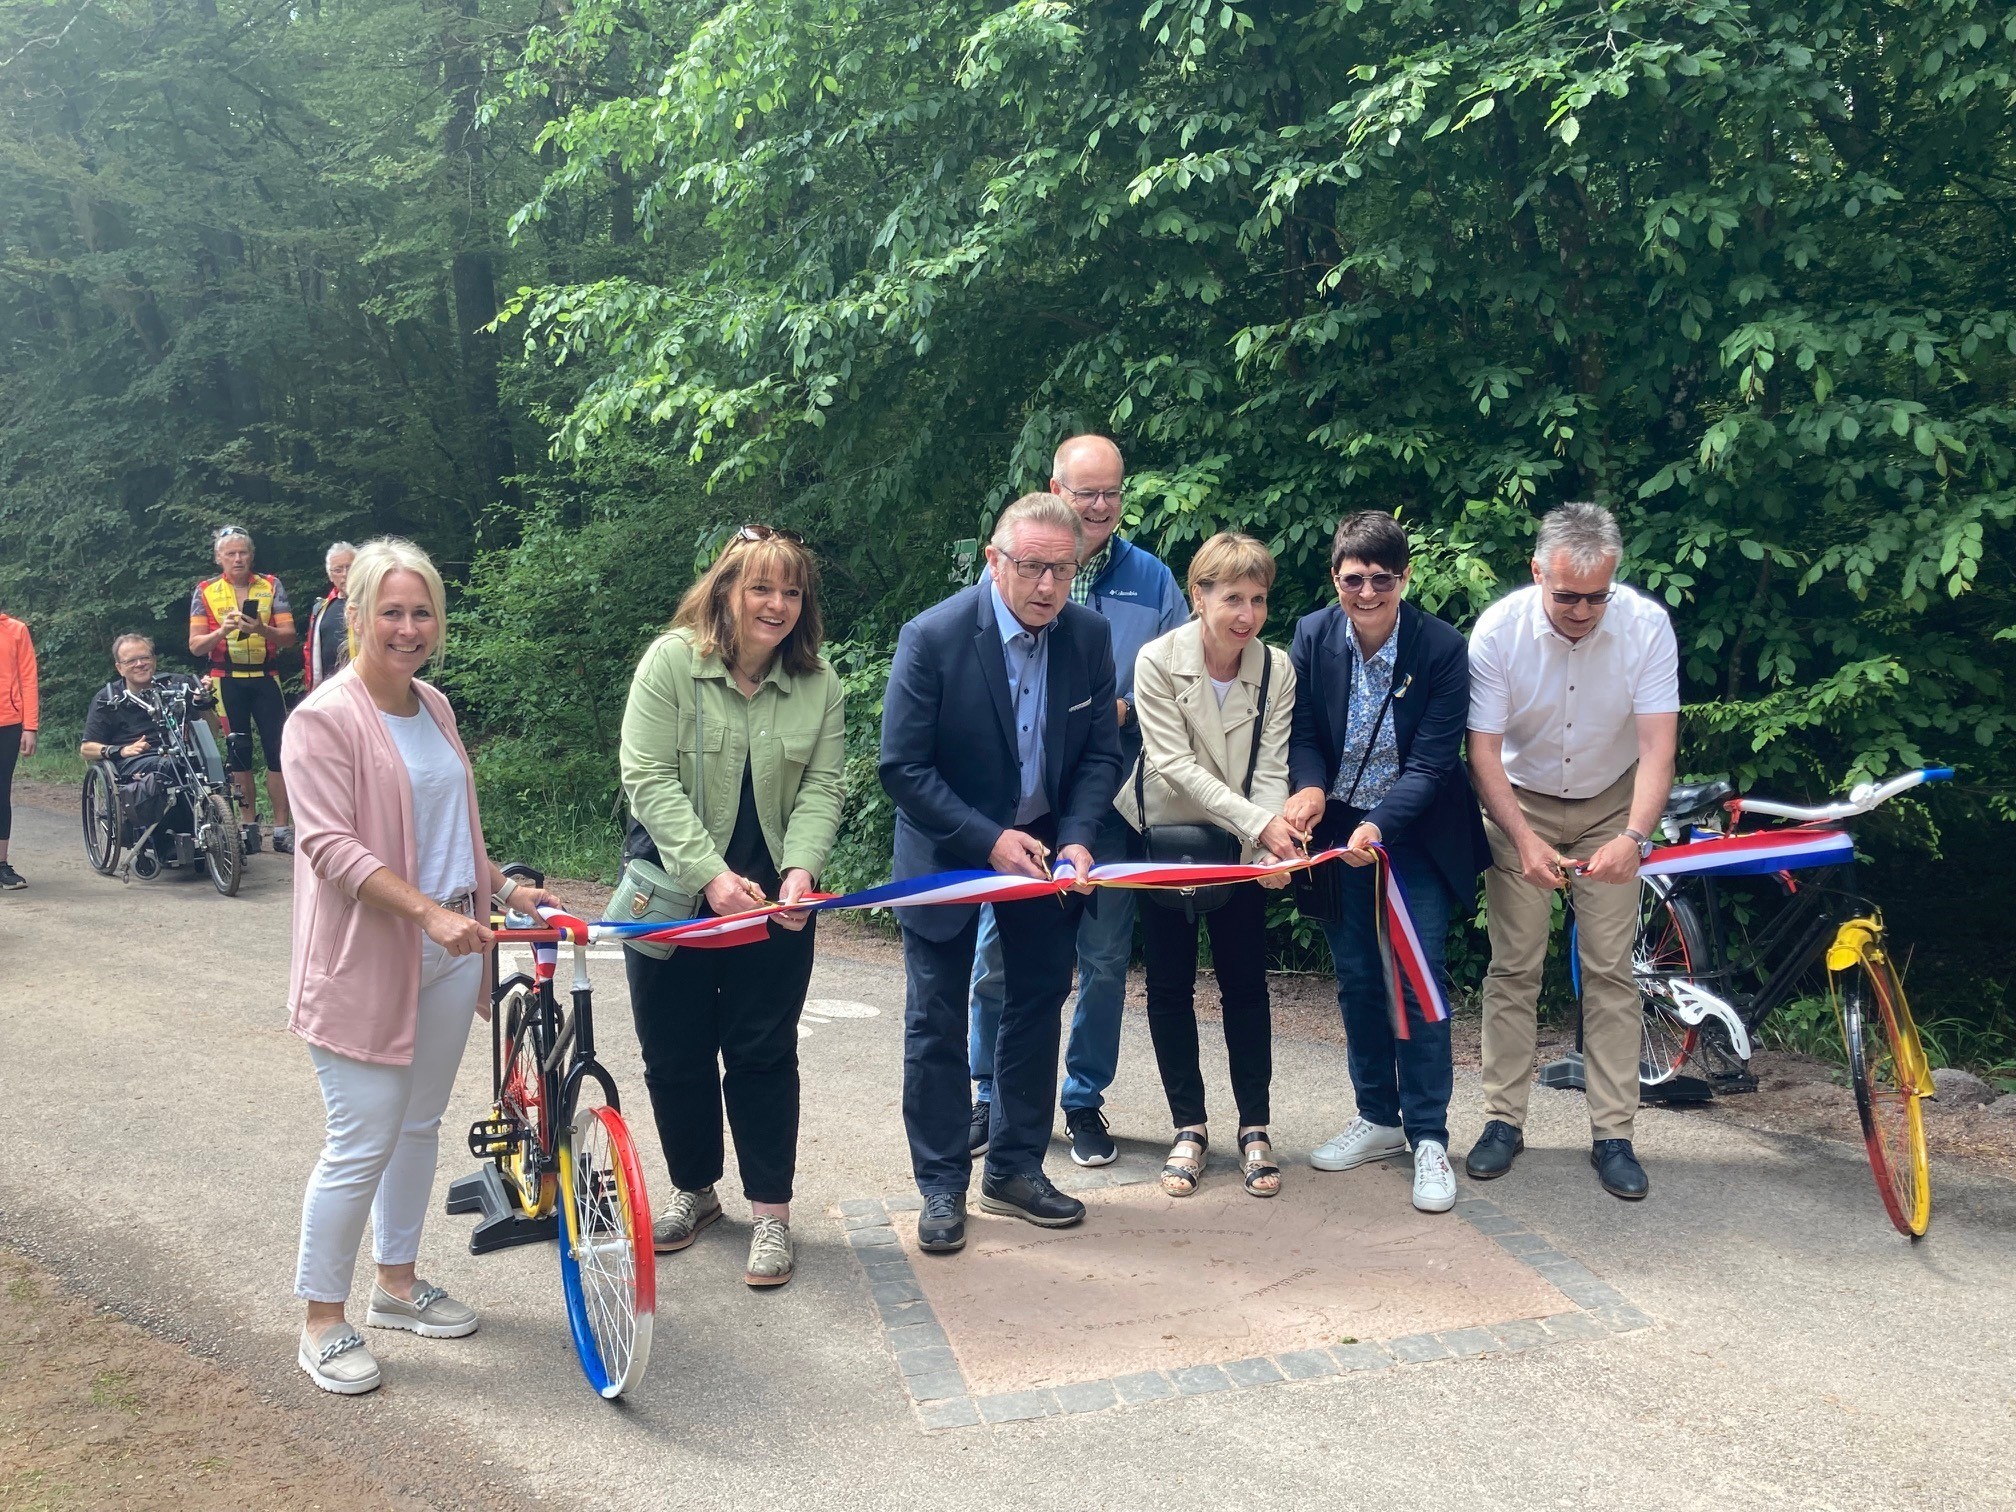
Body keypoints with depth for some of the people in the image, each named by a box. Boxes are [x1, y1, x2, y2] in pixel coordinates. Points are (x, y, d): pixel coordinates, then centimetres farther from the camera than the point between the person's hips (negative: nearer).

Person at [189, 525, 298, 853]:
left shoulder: (270, 586, 2)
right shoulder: (205, 591, 2)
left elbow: (289, 636, -3)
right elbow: (195, 646, -1)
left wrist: (263, 630, -23)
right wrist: (221, 631, -20)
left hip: (266, 678, 0)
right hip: (228, 681, 0)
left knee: (277, 750, -6)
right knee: (239, 752, 5)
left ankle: (282, 829, -2)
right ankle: (250, 824, 14)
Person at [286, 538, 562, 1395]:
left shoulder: (434, 706, 10)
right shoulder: (325, 718, -14)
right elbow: (332, 846, -21)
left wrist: (501, 889, 13)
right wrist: (430, 911, -28)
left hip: (449, 953, 7)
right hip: (366, 960, -7)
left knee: (420, 1126, 17)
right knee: (362, 1145, -3)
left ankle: (397, 1284, 33)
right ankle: (322, 1322, 14)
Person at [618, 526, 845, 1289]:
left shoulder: (819, 682, -1)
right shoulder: (671, 661, -9)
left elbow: (821, 787, -4)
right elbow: (649, 780, -15)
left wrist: (800, 869, -22)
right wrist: (711, 876, -24)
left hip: (773, 903, 1)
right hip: (674, 896, 0)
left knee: (763, 1053, 4)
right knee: (675, 1054, 11)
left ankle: (770, 1212, 16)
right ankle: (694, 1190, 32)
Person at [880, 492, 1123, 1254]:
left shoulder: (1089, 635, -9)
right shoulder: (934, 637, -22)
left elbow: (1100, 753, -2)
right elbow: (902, 767, -20)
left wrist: (1076, 839, -17)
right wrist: (988, 841, -25)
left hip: (1044, 846, 4)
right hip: (950, 851, -4)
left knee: (1037, 1009, 12)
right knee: (937, 1023, 3)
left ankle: (1015, 1170, 27)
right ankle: (942, 1187, 17)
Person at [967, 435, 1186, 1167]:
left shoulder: (1153, 580, 5)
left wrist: (1126, 710, -11)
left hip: (1111, 798, 1)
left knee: (1105, 958, 8)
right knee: (998, 954, 5)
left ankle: (1085, 1101, 23)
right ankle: (993, 1097, 22)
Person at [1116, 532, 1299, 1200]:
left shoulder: (1277, 669, -9)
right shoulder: (1157, 661, -17)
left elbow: (1270, 769, -10)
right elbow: (1173, 764, -22)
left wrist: (1271, 840, -29)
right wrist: (1257, 822, -31)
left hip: (1242, 846, 1)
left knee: (1246, 983, 6)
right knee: (1170, 985, 6)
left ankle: (1254, 1128, 18)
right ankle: (1189, 1126, 19)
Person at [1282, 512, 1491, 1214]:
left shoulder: (1442, 648, -17)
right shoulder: (1312, 636, -8)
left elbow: (1433, 761, -18)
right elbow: (1305, 732, -2)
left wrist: (1380, 826, -31)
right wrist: (1310, 787, -23)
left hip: (1415, 832, -3)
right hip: (1338, 825, 3)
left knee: (1419, 978, -5)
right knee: (1356, 979, 10)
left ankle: (1428, 1137, 6)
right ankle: (1378, 1117, 26)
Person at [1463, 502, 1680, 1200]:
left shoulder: (1646, 625, -21)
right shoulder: (1497, 630, -22)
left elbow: (1657, 746, -23)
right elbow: (1483, 749, -18)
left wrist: (1633, 838, -37)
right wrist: (1524, 839, -29)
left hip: (1610, 806, 0)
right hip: (1521, 802, 0)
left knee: (1611, 970, -2)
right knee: (1514, 966, 0)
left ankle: (1612, 1135, 6)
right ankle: (1503, 1119, 11)